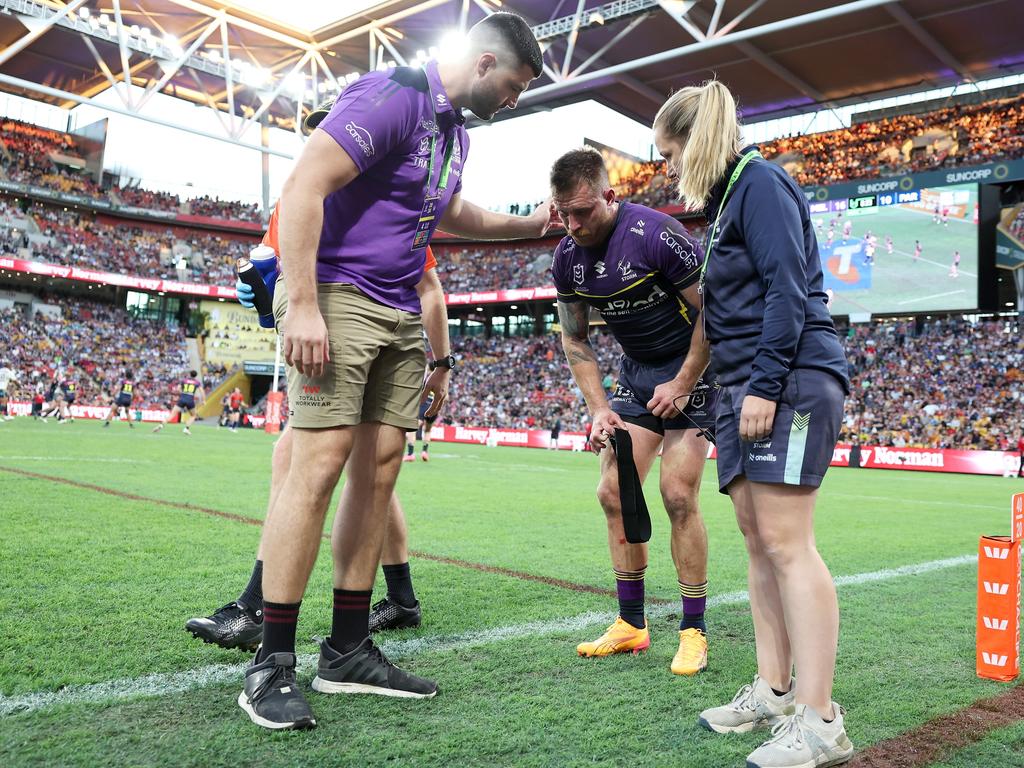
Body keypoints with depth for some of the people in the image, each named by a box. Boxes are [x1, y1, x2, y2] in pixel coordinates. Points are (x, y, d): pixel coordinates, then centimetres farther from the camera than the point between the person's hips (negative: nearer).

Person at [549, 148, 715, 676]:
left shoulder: (655, 235, -24)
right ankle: (631, 624, 13)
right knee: (614, 493, 0)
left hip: (689, 368, -6)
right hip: (635, 371, 6)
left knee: (678, 497, -12)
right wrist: (599, 409, -3)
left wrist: (682, 386, -16)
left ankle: (694, 631, 2)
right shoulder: (567, 258, -4)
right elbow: (575, 341, 7)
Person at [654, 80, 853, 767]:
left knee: (786, 543, -12)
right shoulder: (726, 197, 24)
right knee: (759, 541, 8)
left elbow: (787, 290, -16)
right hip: (747, 387, 10)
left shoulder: (759, 181, -5)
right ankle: (774, 691, 15)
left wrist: (765, 387, -20)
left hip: (791, 380, -10)